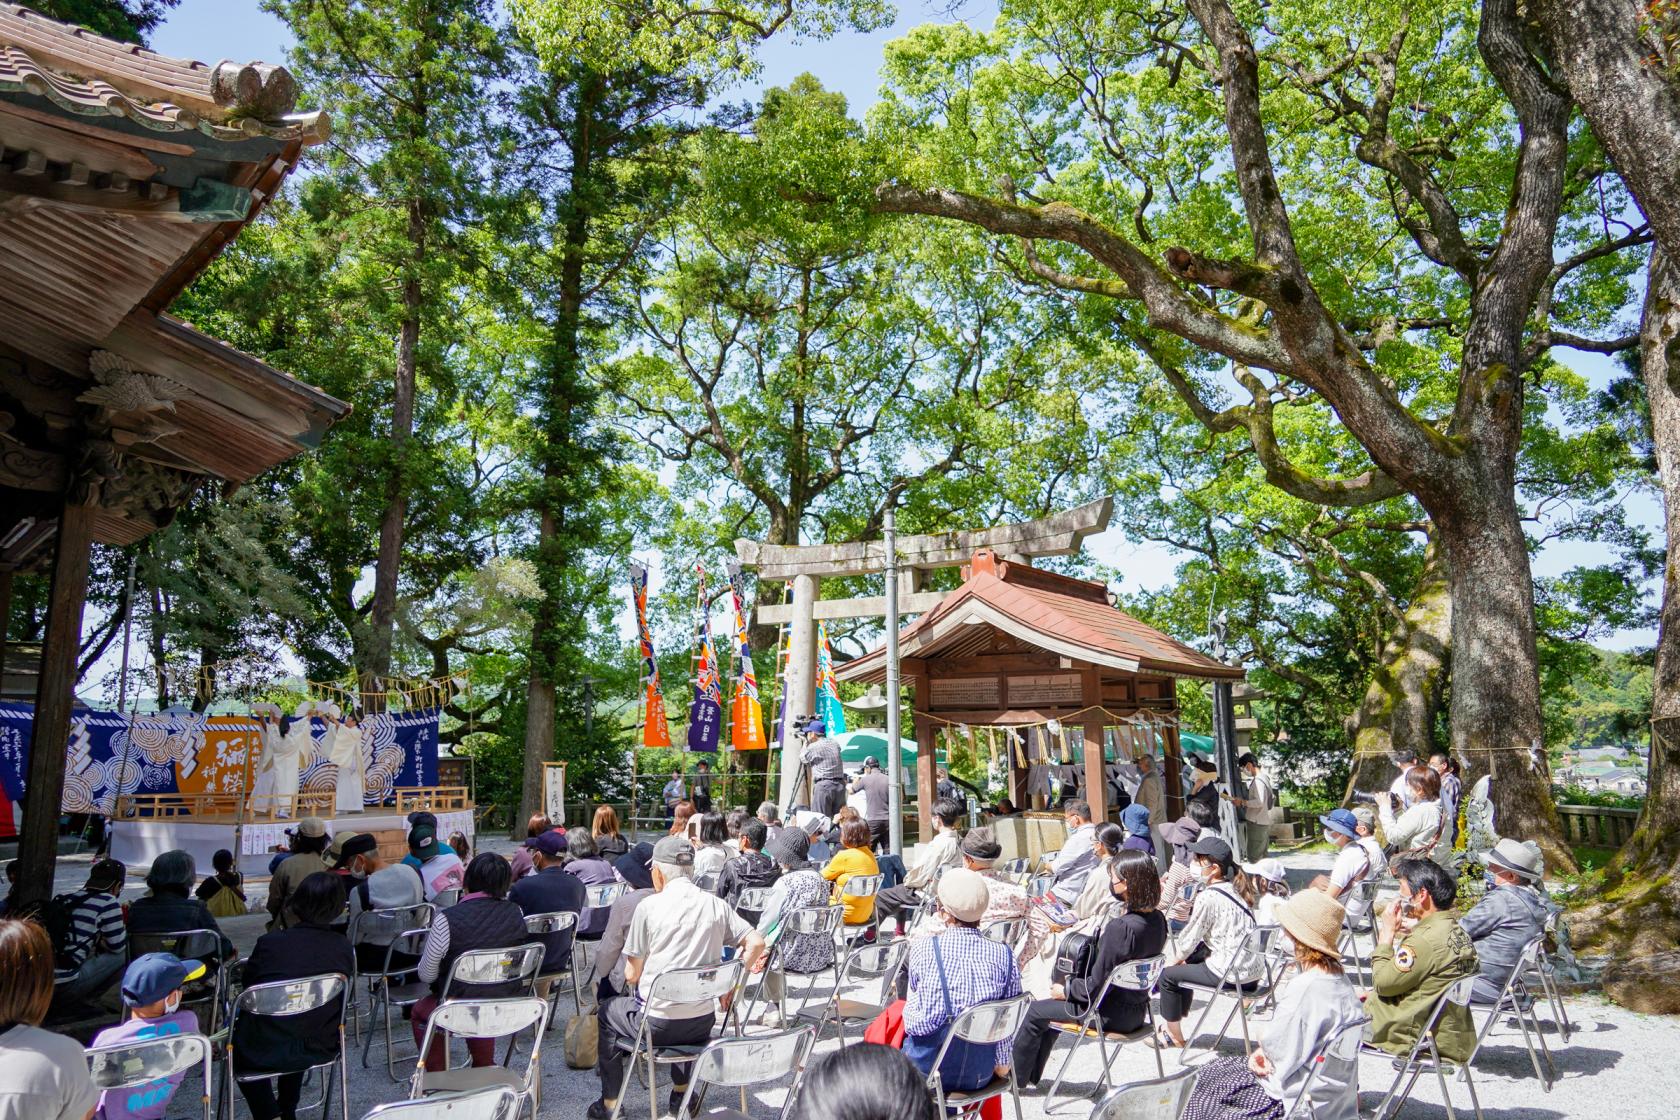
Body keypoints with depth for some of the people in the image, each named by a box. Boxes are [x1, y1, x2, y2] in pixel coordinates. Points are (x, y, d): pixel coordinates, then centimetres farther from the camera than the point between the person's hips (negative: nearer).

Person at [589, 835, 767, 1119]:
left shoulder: (649, 907, -11)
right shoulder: (717, 905, -2)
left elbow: (632, 975, -6)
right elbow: (756, 943, -2)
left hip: (655, 1024, -3)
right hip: (702, 1024, 4)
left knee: (607, 1012, 27)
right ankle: (681, 1093, 44)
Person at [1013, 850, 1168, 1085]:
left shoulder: (1121, 927, -31)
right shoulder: (1157, 918, -5)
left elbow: (1096, 985, -23)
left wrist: (1066, 990, -6)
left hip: (1112, 1014, -8)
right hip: (1137, 1009, 8)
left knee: (1035, 1012, 12)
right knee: (1050, 1008, 27)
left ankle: (1016, 1077, 31)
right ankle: (1031, 1073, 40)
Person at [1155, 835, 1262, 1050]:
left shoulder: (1208, 897, -18)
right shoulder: (1228, 890, 10)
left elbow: (1190, 938, -10)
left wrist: (1174, 959, 8)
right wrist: (1179, 955, 14)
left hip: (1231, 973, -9)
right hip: (1248, 966, 9)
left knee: (1168, 975, 6)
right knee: (1185, 962, 25)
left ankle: (1174, 1036, 21)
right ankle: (1176, 1019, 35)